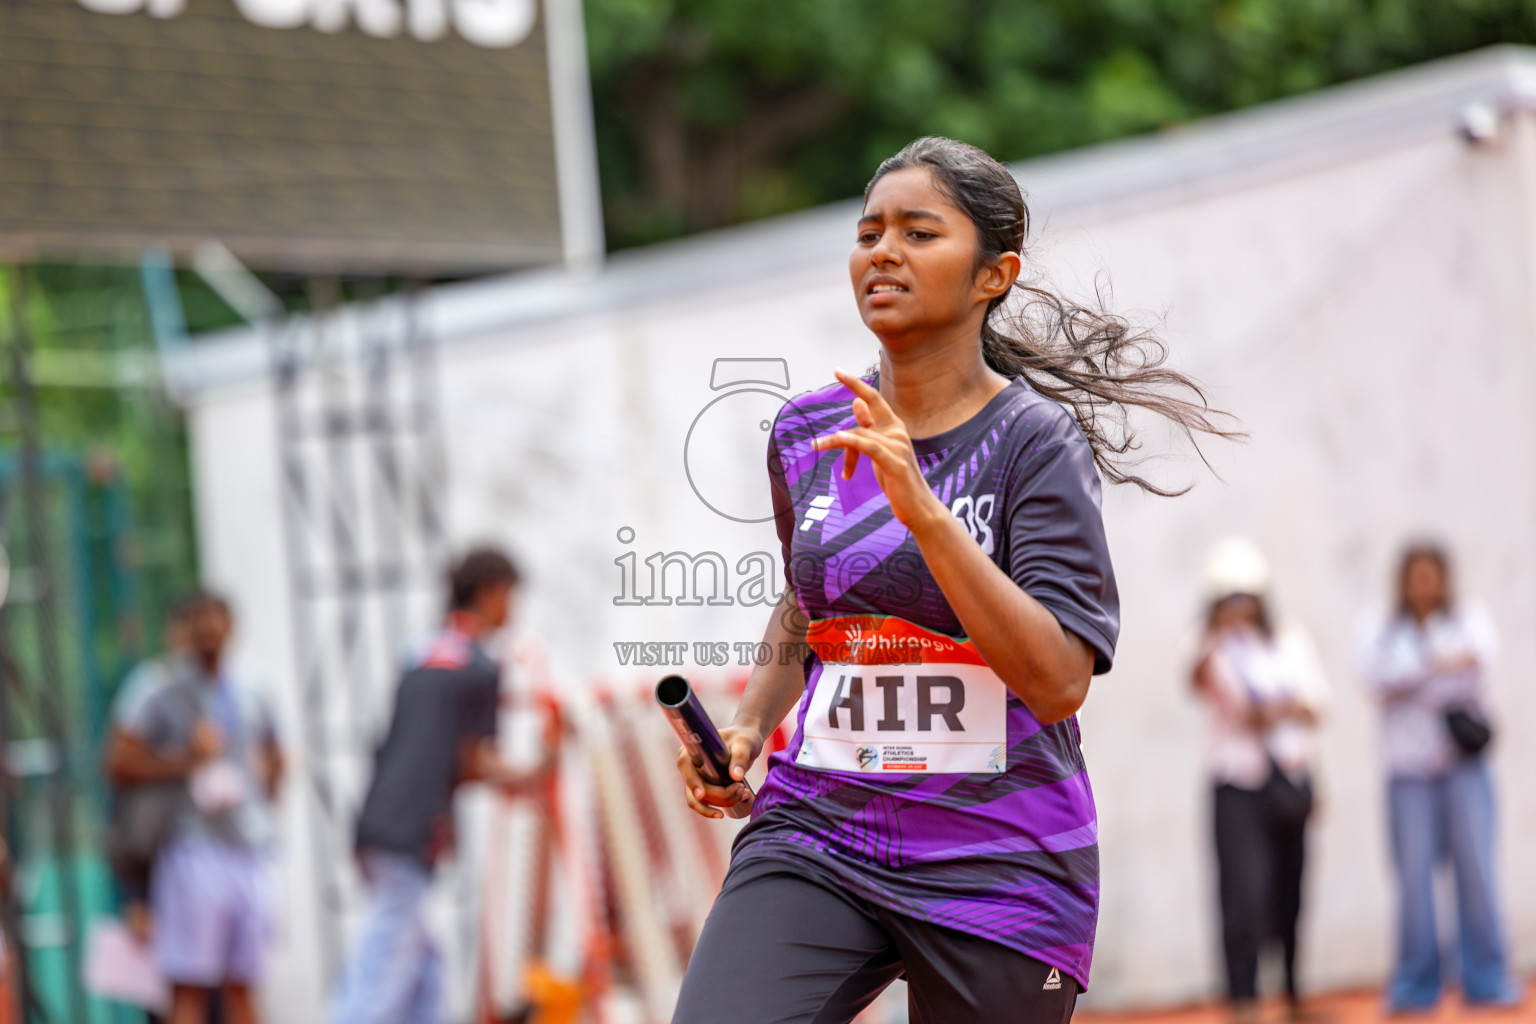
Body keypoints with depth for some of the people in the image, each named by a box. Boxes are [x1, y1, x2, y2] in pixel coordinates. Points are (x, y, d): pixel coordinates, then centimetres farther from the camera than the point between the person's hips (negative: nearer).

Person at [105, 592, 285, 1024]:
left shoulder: (250, 699, 17)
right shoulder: (164, 698, -1)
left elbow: (274, 758, 33)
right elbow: (120, 760, -8)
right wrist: (185, 763, -13)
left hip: (249, 852, 5)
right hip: (195, 853, -5)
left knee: (241, 987, 8)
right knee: (190, 988, -8)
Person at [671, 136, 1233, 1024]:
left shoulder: (1033, 440, -8)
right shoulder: (806, 435, 7)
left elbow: (1059, 683, -19)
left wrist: (921, 509, -25)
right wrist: (749, 730, 10)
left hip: (998, 866, -3)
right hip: (815, 835, 3)